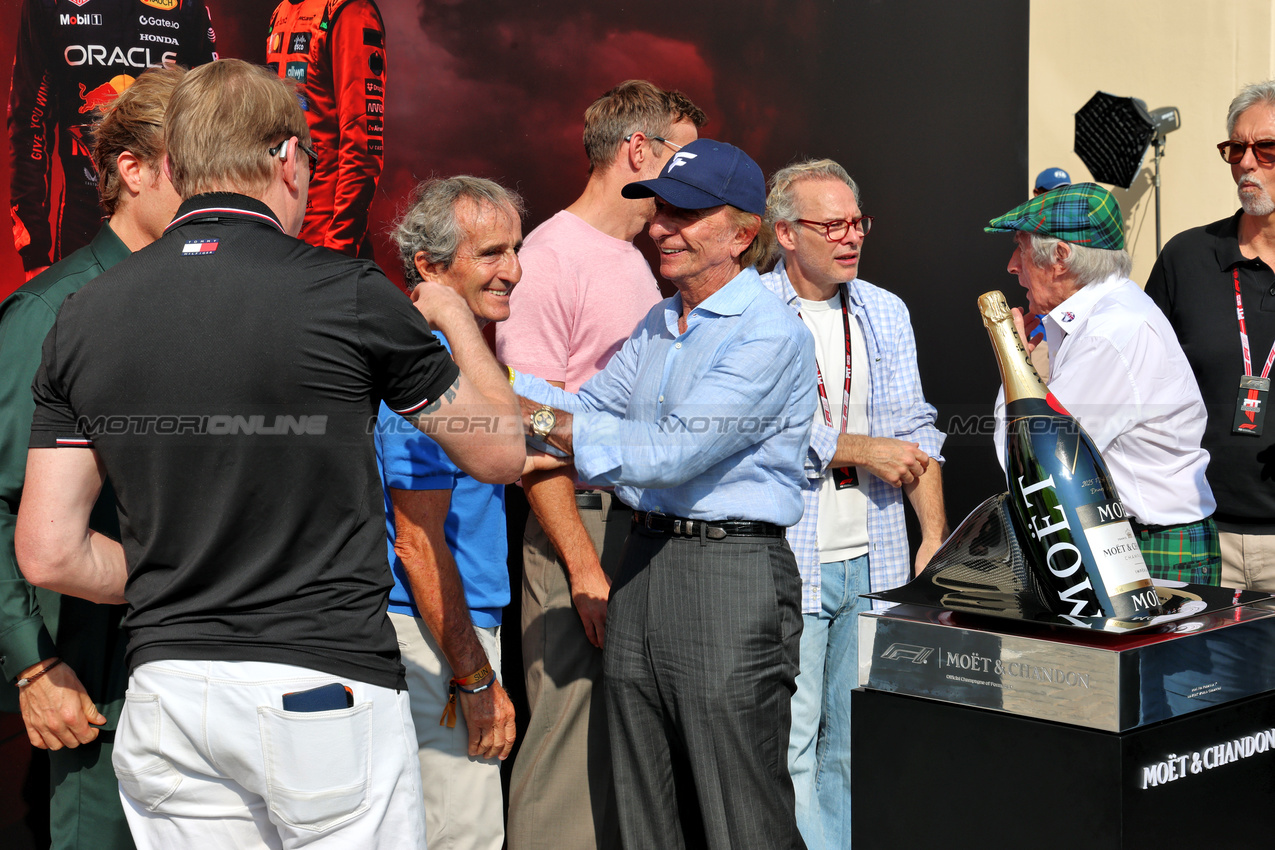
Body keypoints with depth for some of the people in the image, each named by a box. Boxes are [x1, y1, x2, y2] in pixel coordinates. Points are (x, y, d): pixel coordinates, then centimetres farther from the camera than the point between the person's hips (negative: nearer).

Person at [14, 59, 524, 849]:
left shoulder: (85, 317, 3)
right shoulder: (346, 295, -9)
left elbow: (48, 553, 3)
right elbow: (501, 452, 5)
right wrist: (457, 318, 21)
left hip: (165, 689, 4)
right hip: (325, 687, -4)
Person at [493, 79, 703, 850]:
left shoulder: (637, 260, 18)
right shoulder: (551, 257, -9)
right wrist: (586, 568, -18)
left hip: (649, 525, 9)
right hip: (584, 526, -9)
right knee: (573, 738, -6)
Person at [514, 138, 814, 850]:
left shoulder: (769, 332, -13)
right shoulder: (659, 325, 16)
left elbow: (673, 449, -20)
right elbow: (591, 404, 14)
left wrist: (540, 420, -20)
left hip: (732, 571, -8)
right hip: (646, 563, 8)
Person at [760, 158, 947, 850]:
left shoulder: (886, 313, 14)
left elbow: (913, 430, 12)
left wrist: (935, 536, 3)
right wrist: (863, 450, -9)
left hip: (876, 559, 5)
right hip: (790, 560, -5)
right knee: (791, 742, -5)